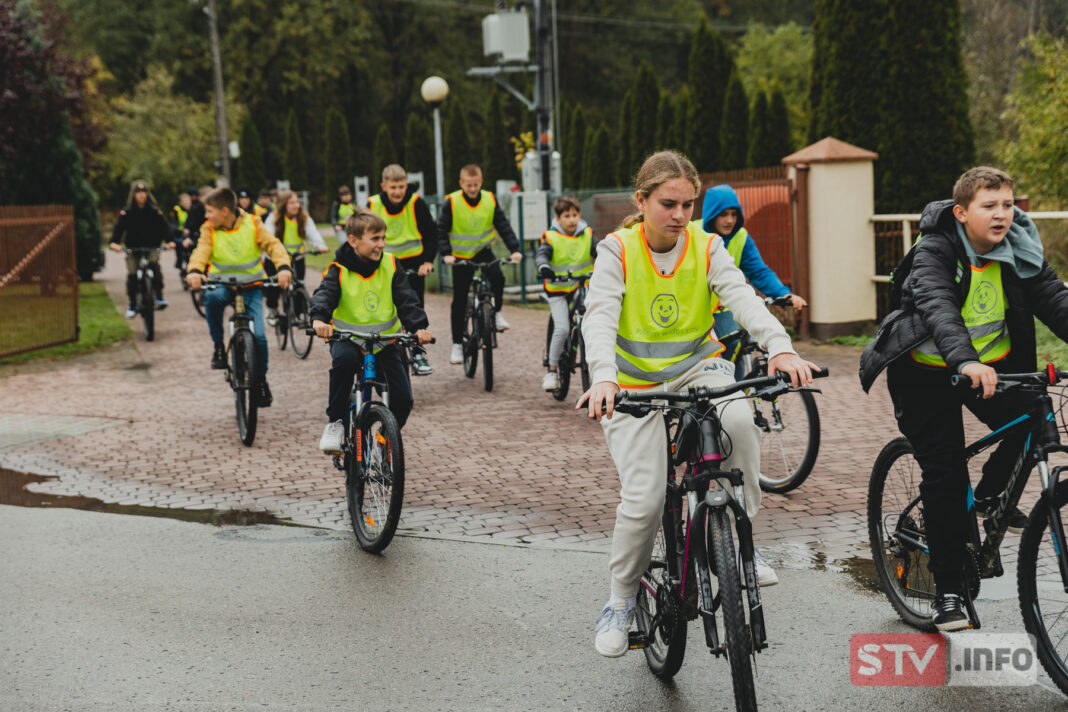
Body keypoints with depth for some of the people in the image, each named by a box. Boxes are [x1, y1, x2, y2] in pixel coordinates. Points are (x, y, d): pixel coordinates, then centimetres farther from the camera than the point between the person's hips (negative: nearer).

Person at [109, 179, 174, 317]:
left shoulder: (155, 211, 1)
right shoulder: (127, 212, 0)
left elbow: (163, 226, -7)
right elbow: (119, 227, -10)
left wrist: (169, 241, -25)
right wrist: (114, 242, -28)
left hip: (152, 247, -1)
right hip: (133, 248, 1)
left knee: (153, 263, -29)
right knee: (132, 275, -6)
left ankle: (159, 297, -23)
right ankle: (132, 305, 12)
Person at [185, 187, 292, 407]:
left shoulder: (252, 224, -4)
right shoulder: (209, 229, -2)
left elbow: (273, 245, -13)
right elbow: (202, 250, -17)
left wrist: (283, 267, -32)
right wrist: (194, 271, -39)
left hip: (251, 285, 0)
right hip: (222, 283, 1)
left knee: (258, 335, -14)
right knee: (212, 297, -37)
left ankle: (261, 379, 10)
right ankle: (218, 346, -14)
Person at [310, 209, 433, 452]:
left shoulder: (390, 265, -3)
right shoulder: (339, 270, -9)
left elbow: (406, 299, -7)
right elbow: (324, 294, -23)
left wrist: (420, 326, -24)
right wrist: (319, 319, -45)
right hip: (348, 339, -2)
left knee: (403, 399, -10)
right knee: (344, 359, -39)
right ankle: (335, 422, -20)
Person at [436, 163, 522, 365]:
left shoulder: (490, 200, -7)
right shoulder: (451, 203, -13)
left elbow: (503, 226, -5)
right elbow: (441, 230, -9)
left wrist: (515, 249, -16)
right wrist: (446, 254, -22)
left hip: (483, 251, 1)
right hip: (461, 256, -1)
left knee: (497, 277, -29)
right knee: (459, 301, -1)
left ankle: (496, 313, -4)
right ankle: (457, 344, 11)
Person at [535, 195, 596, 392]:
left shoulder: (588, 235, 3)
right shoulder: (550, 237, -5)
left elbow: (599, 253, -6)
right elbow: (541, 255, -18)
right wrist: (543, 267, -41)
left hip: (582, 287, 3)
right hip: (557, 290, -2)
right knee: (562, 328, -17)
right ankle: (552, 370, -2)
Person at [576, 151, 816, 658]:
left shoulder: (706, 248, -4)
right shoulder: (618, 250, -10)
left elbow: (741, 297, -21)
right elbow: (600, 316, -24)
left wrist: (780, 347, -41)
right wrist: (603, 377, -44)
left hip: (697, 367, 2)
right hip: (636, 383, -1)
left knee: (739, 419, -33)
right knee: (644, 499, -15)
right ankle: (621, 601, 10)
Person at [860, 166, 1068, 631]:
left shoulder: (1019, 250, -6)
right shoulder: (935, 251, -22)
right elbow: (937, 308, -38)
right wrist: (964, 361, -55)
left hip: (993, 362, 4)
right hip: (928, 370, -4)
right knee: (944, 475, -9)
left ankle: (989, 494, 10)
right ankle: (948, 588, 2)